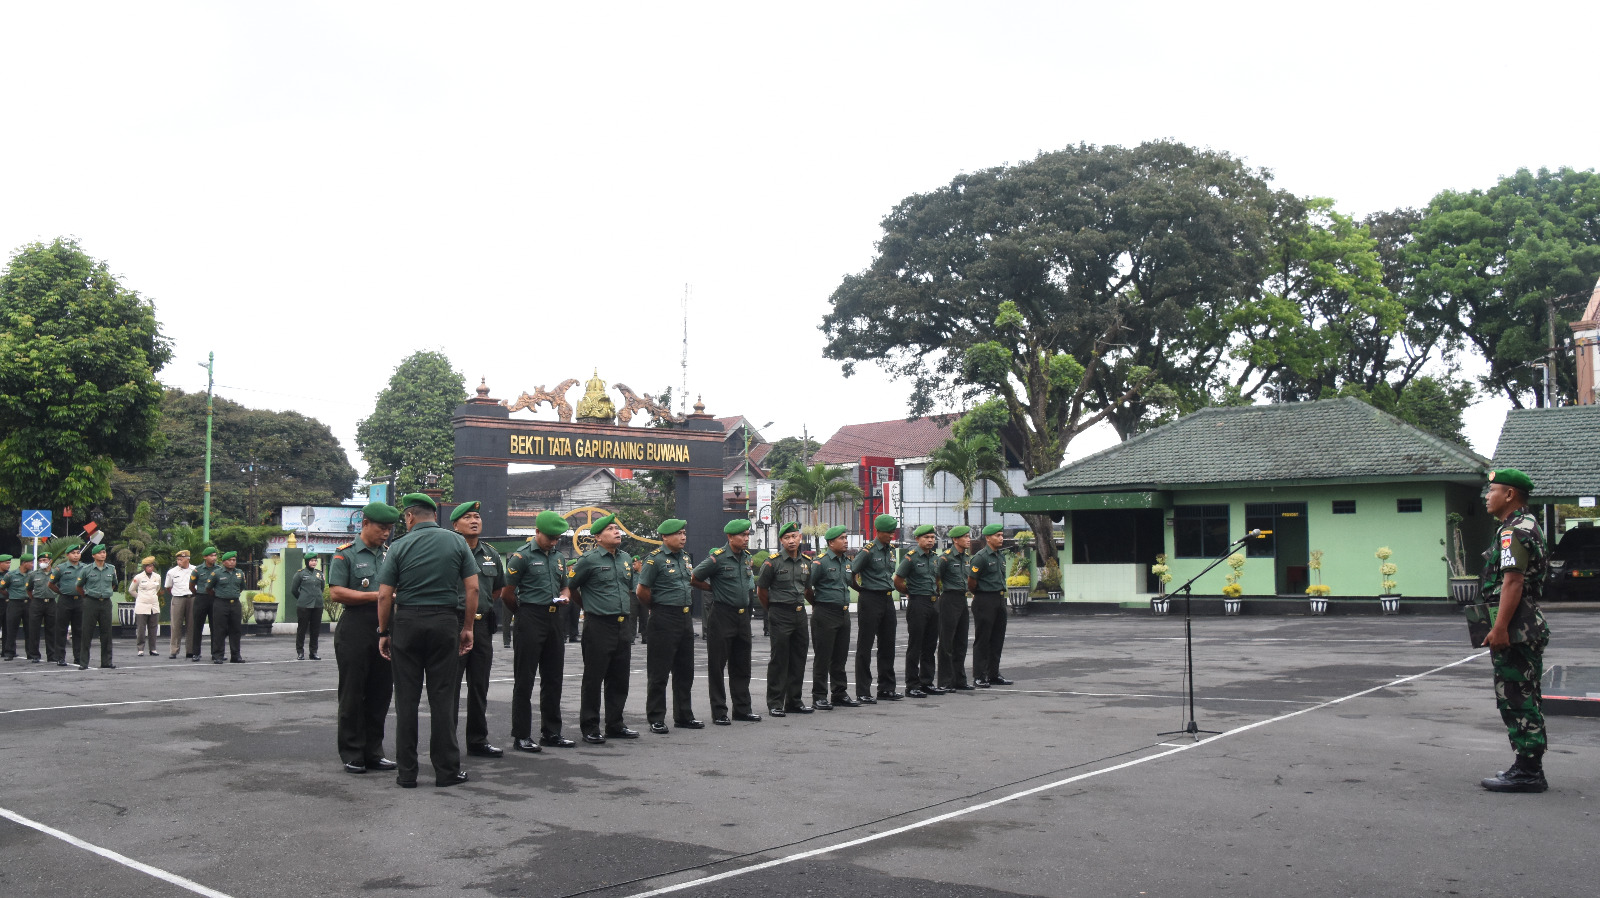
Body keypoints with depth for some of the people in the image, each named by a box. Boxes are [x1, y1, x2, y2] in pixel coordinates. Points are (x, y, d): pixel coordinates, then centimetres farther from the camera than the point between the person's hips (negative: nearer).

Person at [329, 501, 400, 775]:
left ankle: (373, 752, 16)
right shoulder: (346, 554, -1)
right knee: (352, 694, 0)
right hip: (355, 631, -6)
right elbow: (336, 593, -10)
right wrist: (376, 596, -15)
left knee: (381, 693, 7)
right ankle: (352, 755, 8)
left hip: (385, 630, 6)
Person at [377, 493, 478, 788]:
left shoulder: (400, 546, 0)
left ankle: (407, 772, 9)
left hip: (406, 622, -1)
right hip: (445, 622, 1)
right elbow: (472, 588, -1)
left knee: (406, 699, 6)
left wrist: (383, 632, 7)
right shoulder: (457, 542, 3)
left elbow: (384, 595, -3)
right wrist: (467, 628, 6)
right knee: (443, 698, 5)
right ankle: (447, 771, 8)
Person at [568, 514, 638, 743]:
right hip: (599, 626, -6)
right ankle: (590, 728, 7)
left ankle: (615, 726, 21)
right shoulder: (589, 560, -8)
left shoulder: (626, 558, 12)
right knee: (593, 679, 0)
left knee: (619, 679, 11)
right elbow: (570, 587, 1)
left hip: (623, 626, 7)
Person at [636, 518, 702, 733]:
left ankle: (684, 716, 23)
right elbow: (642, 590, -12)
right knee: (659, 673, -1)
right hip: (663, 620, -8)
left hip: (685, 618, 8)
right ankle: (656, 719, 5)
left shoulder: (684, 557, 12)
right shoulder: (655, 558, -11)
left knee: (685, 671, 13)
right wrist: (656, 609, 1)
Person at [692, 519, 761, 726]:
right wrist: (716, 590, 1)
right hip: (722, 615, -7)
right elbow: (694, 579, -6)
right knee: (717, 664, 0)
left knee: (741, 664, 12)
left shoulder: (747, 557, 9)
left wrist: (749, 590, 13)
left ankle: (742, 708, 21)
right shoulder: (718, 558, -13)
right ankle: (719, 712, 6)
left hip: (743, 614, 7)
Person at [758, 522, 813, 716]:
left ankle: (794, 701, 18)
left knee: (798, 658, 9)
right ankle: (775, 703, 3)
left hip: (800, 613, 6)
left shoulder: (806, 561, 8)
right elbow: (761, 590, 0)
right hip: (780, 615, -6)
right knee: (779, 660, -3)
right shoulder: (772, 562, -9)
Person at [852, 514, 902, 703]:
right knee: (865, 647, -1)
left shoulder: (891, 549, 11)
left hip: (887, 599, 8)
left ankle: (886, 689, 21)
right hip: (870, 600, -8)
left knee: (887, 645, 12)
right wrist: (862, 588, -2)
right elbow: (851, 572, -12)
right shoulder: (868, 550, -12)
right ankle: (863, 692, 2)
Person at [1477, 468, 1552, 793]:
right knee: (1526, 699, 15)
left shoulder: (1513, 531, -16)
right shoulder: (1529, 526, 19)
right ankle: (1529, 767, 22)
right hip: (1531, 626, 11)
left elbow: (1513, 582, -23)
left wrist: (1500, 627, -25)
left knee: (1516, 699, -7)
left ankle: (1527, 772, -4)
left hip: (1514, 628, -11)